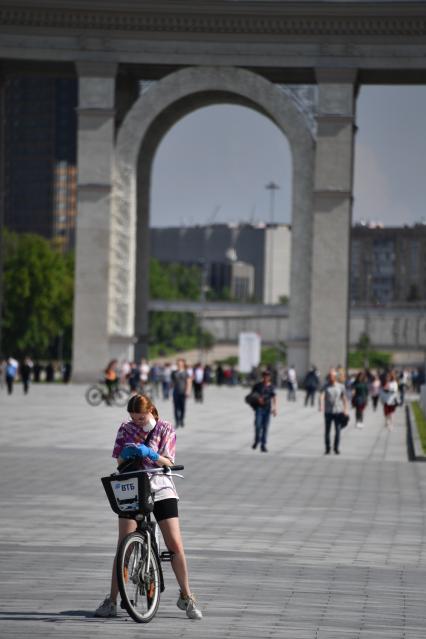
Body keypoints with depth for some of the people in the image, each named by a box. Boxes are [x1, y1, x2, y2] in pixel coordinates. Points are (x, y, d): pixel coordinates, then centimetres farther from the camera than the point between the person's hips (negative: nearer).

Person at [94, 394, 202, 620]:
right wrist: (126, 454, -20)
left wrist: (149, 453, -28)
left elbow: (167, 462, -9)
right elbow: (119, 461, 3)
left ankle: (186, 597, 8)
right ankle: (111, 601, -1)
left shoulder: (165, 429, -1)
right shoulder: (126, 429, 4)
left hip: (160, 489, -1)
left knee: (175, 545, -6)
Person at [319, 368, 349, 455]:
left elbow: (344, 398, 10)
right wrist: (321, 406, -34)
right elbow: (321, 396, -16)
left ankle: (336, 448, 9)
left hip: (338, 411, 0)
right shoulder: (325, 386, -1)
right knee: (327, 430, 4)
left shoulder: (340, 386, 4)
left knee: (338, 430, -1)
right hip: (328, 411, 0)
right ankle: (327, 448, 15)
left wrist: (346, 409, 2)